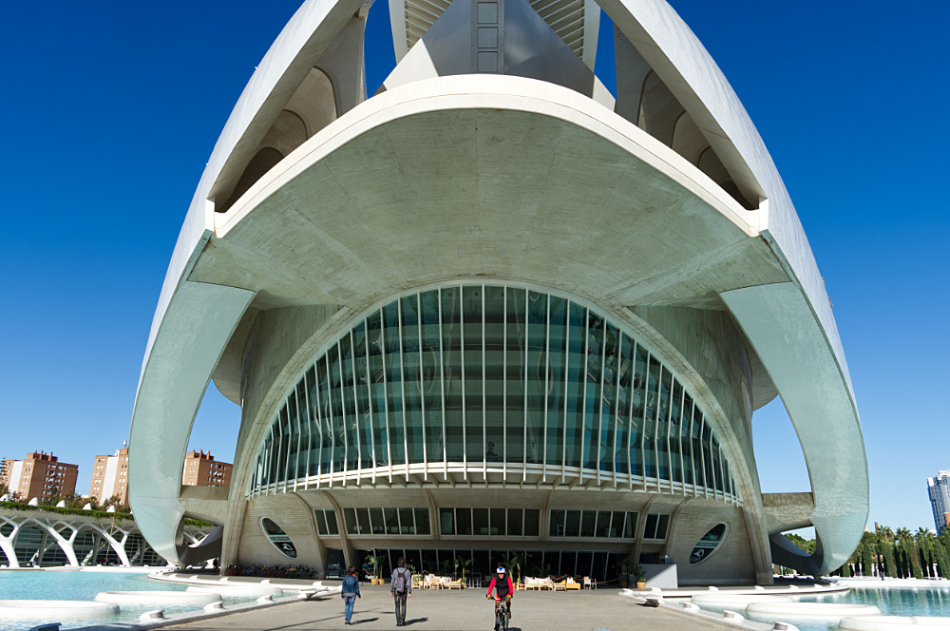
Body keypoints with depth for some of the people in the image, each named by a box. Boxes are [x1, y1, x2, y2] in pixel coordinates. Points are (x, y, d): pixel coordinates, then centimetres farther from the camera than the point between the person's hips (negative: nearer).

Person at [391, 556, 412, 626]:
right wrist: (410, 592, -5)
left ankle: (398, 622, 9)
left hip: (396, 590, 0)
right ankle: (403, 620, 9)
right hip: (404, 591, 0)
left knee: (397, 606, 11)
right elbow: (409, 582, -11)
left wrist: (391, 591, 4)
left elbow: (393, 582, -6)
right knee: (403, 605, 20)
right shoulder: (407, 571, -12)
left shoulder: (395, 571, -11)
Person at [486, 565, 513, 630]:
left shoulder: (507, 578, -23)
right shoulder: (495, 578, -21)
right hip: (498, 595, 2)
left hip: (506, 594, -2)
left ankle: (508, 610, -3)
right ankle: (497, 624, 13)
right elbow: (491, 586, -31)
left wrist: (510, 594, -49)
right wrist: (489, 594, -46)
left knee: (508, 600, -33)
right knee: (497, 608, -3)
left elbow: (510, 586, -33)